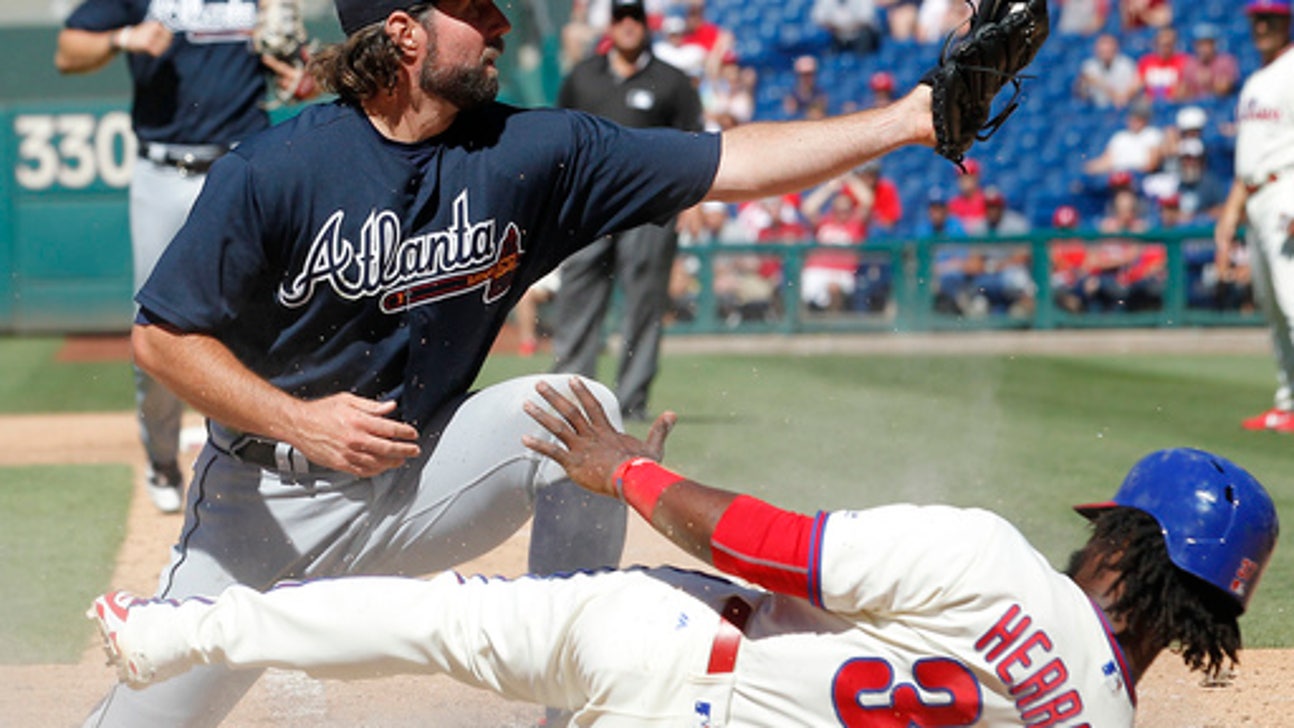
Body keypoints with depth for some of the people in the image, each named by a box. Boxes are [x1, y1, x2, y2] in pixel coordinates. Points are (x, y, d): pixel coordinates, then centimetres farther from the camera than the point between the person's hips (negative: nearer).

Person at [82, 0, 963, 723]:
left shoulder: (530, 154, -9)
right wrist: (298, 420, -24)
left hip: (416, 486, 2)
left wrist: (904, 120, -18)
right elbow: (162, 336, -12)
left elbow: (732, 164, -11)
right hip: (263, 508, -2)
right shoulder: (274, 170, -18)